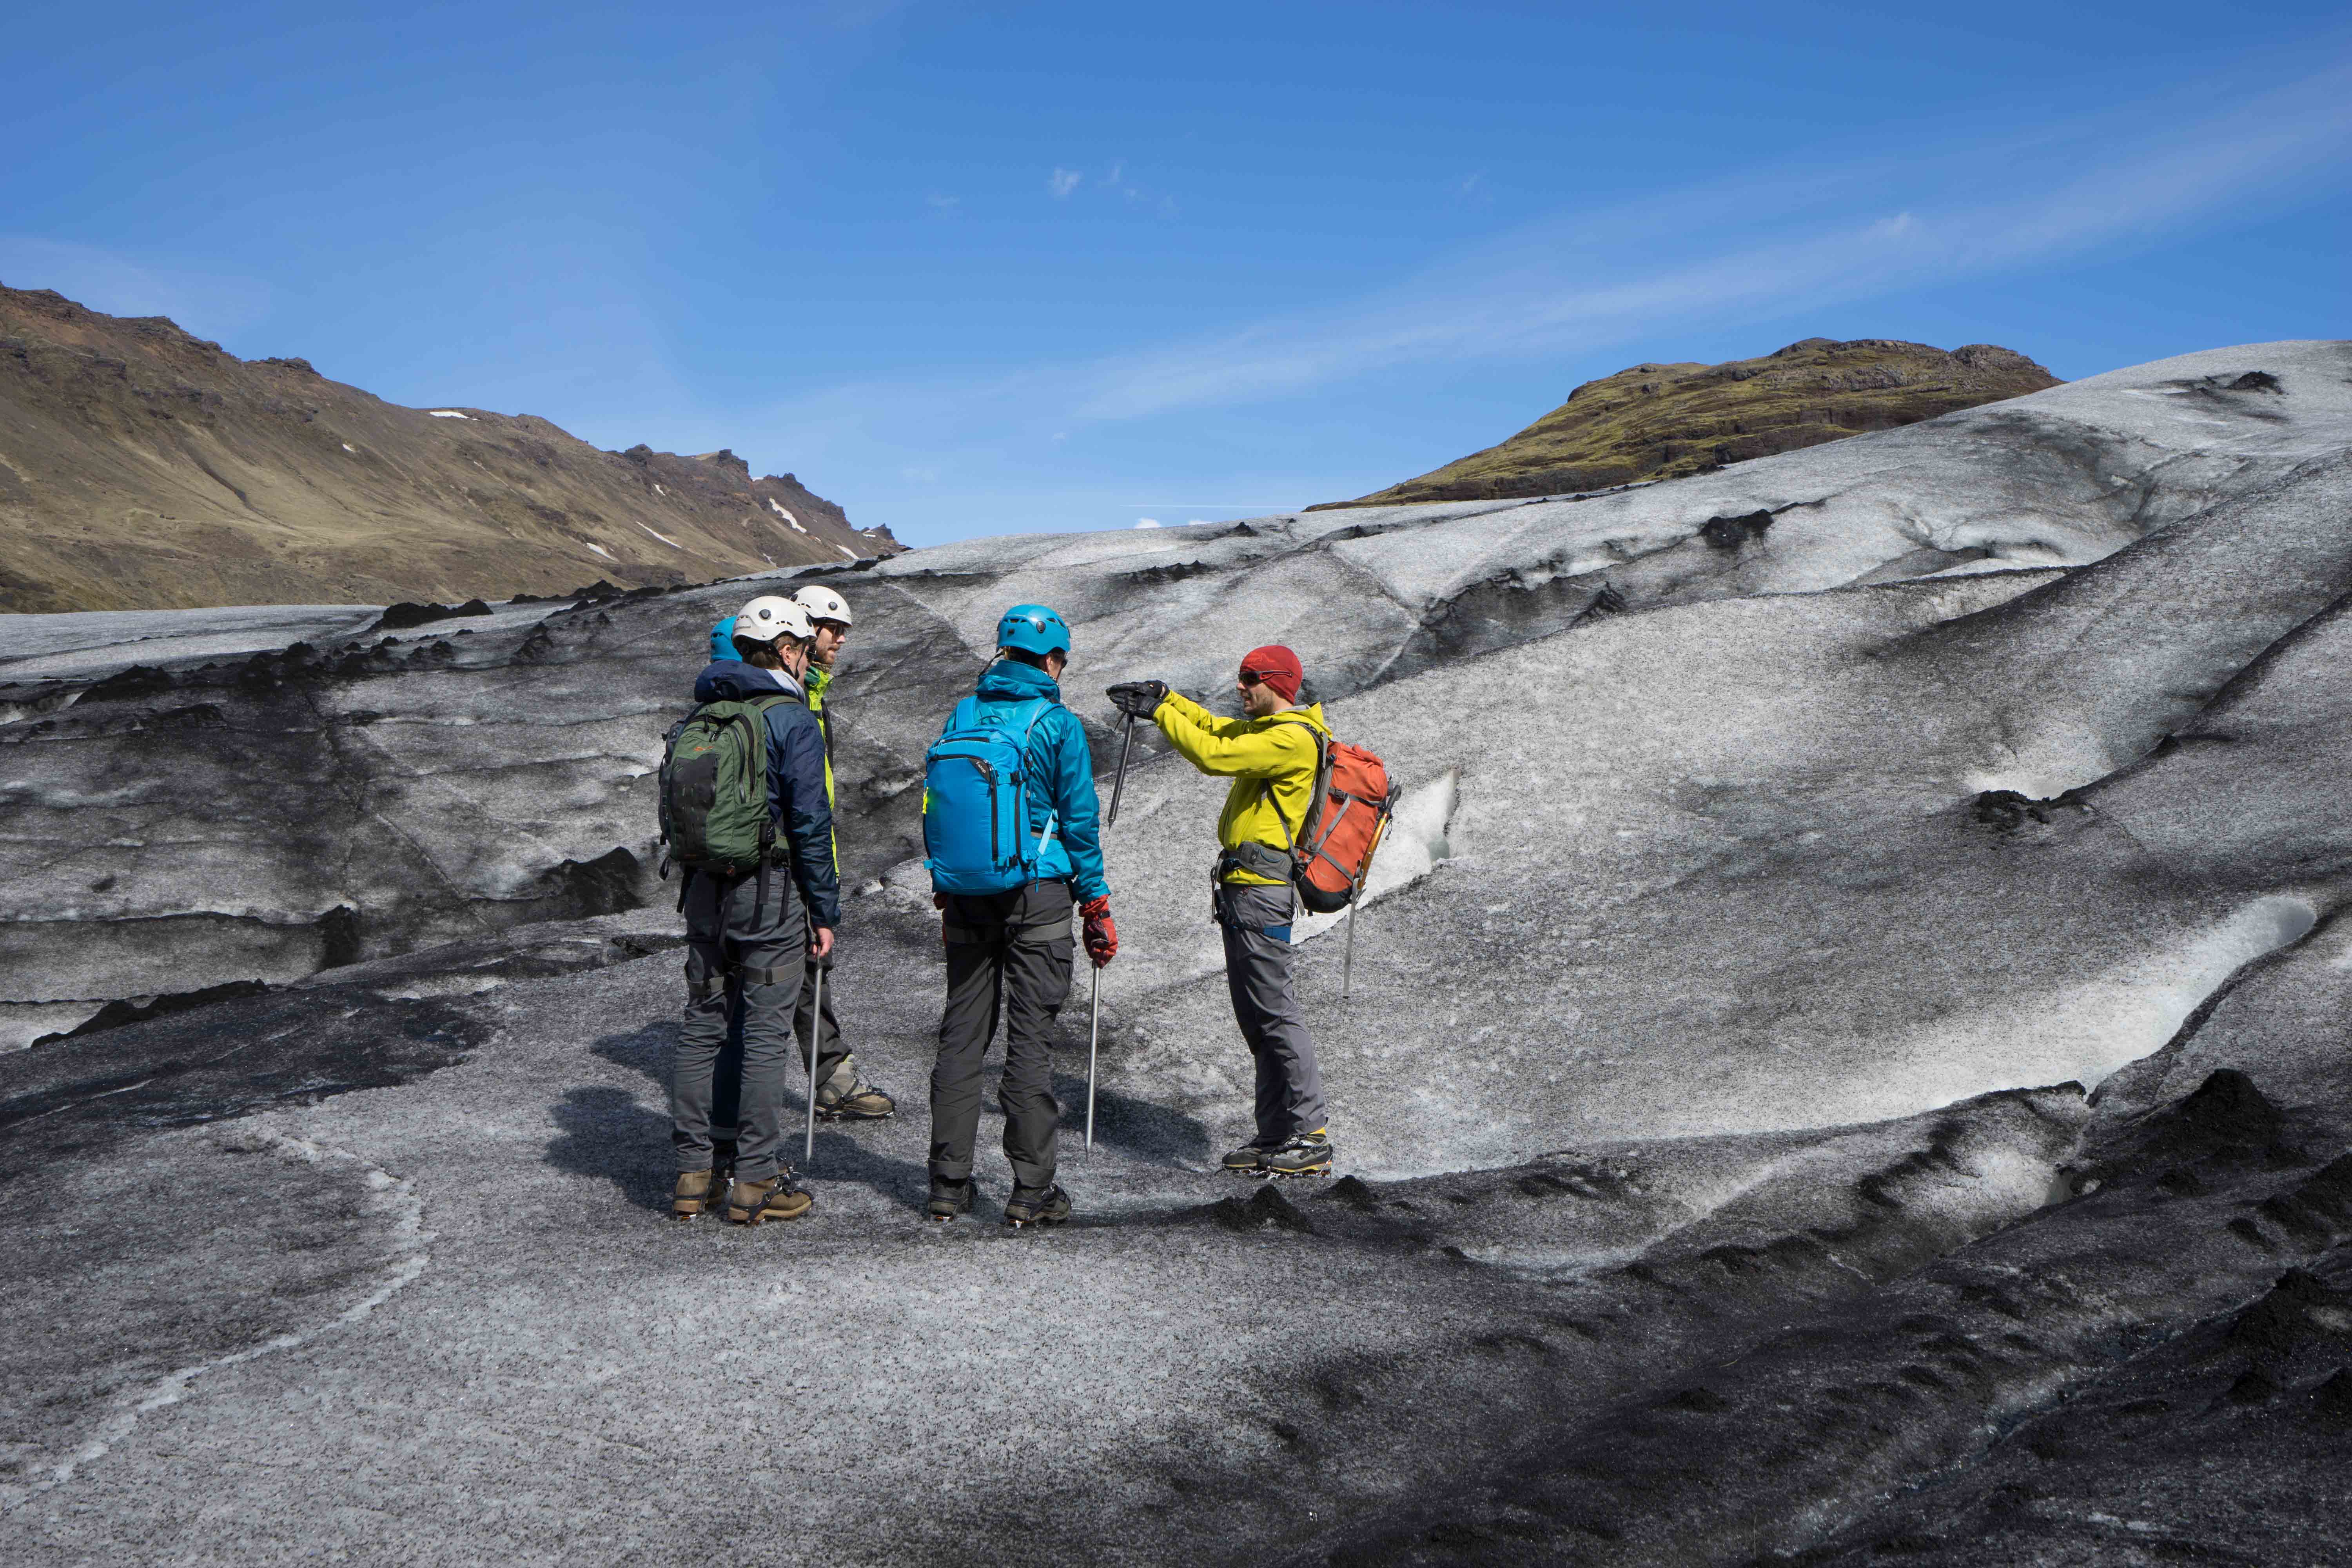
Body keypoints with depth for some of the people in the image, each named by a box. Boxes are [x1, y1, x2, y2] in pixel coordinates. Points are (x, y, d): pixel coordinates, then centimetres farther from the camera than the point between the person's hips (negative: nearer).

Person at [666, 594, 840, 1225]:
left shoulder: (697, 716, 11)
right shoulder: (792, 721, -10)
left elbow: (671, 813, 14)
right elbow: (811, 824, -12)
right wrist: (825, 911, -6)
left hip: (704, 891, 6)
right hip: (770, 895, -6)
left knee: (701, 1027, 11)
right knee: (766, 1034, -1)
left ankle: (693, 1172, 16)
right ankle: (757, 1180, 3)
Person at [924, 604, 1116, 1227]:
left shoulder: (962, 715, 6)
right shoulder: (1059, 724, -6)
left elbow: (934, 807, 10)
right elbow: (1080, 820, -4)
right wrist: (1097, 903, 4)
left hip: (967, 892, 4)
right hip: (1037, 894, -4)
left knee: (961, 1033, 10)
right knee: (1031, 1036, 1)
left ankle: (948, 1184, 14)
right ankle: (1032, 1188, 5)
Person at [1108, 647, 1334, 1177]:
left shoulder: (1292, 739, -14)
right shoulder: (1268, 730, 18)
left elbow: (1215, 755, -21)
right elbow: (1213, 726, 27)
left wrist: (1160, 712, -12)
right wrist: (1164, 698, 11)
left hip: (1259, 890, -11)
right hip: (1245, 891, 11)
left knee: (1275, 1012, -9)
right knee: (1257, 1017, 12)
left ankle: (1312, 1139, -4)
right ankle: (1276, 1136, 18)